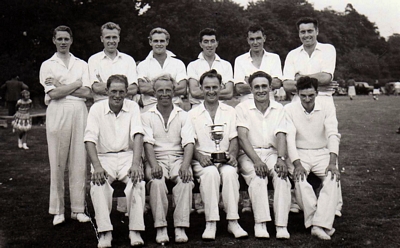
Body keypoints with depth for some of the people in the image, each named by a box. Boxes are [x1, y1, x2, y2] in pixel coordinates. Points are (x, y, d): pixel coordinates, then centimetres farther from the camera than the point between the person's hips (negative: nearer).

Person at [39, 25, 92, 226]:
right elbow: (53, 94, -4)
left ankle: (78, 209, 7)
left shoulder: (82, 65, 16)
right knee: (57, 162, -2)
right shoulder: (47, 65, 10)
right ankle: (57, 210, 7)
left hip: (80, 112, 2)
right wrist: (76, 84, 1)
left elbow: (87, 92, 2)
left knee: (79, 161, 0)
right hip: (57, 113, -2)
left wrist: (61, 86, -4)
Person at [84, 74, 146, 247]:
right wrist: (97, 166, -24)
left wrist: (135, 163, -27)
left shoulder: (133, 107, 2)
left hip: (127, 156, 0)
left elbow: (138, 135, -11)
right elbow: (90, 139, -8)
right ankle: (105, 232, -24)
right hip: (104, 157, 0)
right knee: (98, 183, -30)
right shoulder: (96, 109, 1)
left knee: (138, 180, -30)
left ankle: (135, 230, -23)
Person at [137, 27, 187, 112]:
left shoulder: (178, 64, 13)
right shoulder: (143, 65, 12)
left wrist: (152, 86, -3)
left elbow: (182, 89, 0)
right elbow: (142, 88, -5)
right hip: (150, 107, -1)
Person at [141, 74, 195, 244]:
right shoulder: (147, 116, 12)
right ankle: (160, 228, -29)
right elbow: (148, 143, -2)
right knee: (156, 180, -33)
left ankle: (180, 228, -30)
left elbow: (189, 143, 0)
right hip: (156, 159, 0)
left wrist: (185, 165, -20)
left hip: (178, 158, 1)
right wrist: (154, 165, -22)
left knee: (186, 178, -31)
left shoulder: (183, 116, 14)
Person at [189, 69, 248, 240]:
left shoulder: (230, 112, 16)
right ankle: (210, 223, -32)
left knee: (230, 172, -33)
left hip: (225, 159, 1)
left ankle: (233, 222, -29)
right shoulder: (193, 114, 12)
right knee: (210, 172, -35)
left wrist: (232, 154, -13)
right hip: (203, 160, -1)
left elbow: (234, 139, 9)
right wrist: (199, 156, -17)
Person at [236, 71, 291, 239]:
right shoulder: (242, 108, 1)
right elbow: (242, 137, -10)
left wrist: (281, 159, -20)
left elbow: (280, 136, -1)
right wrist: (256, 161, -24)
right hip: (248, 154, -2)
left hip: (272, 153, 2)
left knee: (282, 175, -29)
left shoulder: (278, 109, 10)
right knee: (257, 175, -34)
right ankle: (260, 224, -32)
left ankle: (281, 225, -30)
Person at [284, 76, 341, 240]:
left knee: (333, 178, -27)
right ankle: (322, 223, -23)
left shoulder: (327, 108, -1)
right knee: (299, 179, -31)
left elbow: (333, 135, -11)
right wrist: (297, 164, -26)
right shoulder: (289, 109, -4)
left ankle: (318, 225, -32)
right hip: (299, 154, -1)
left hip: (322, 153, 1)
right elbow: (290, 137, -12)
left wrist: (332, 162, -26)